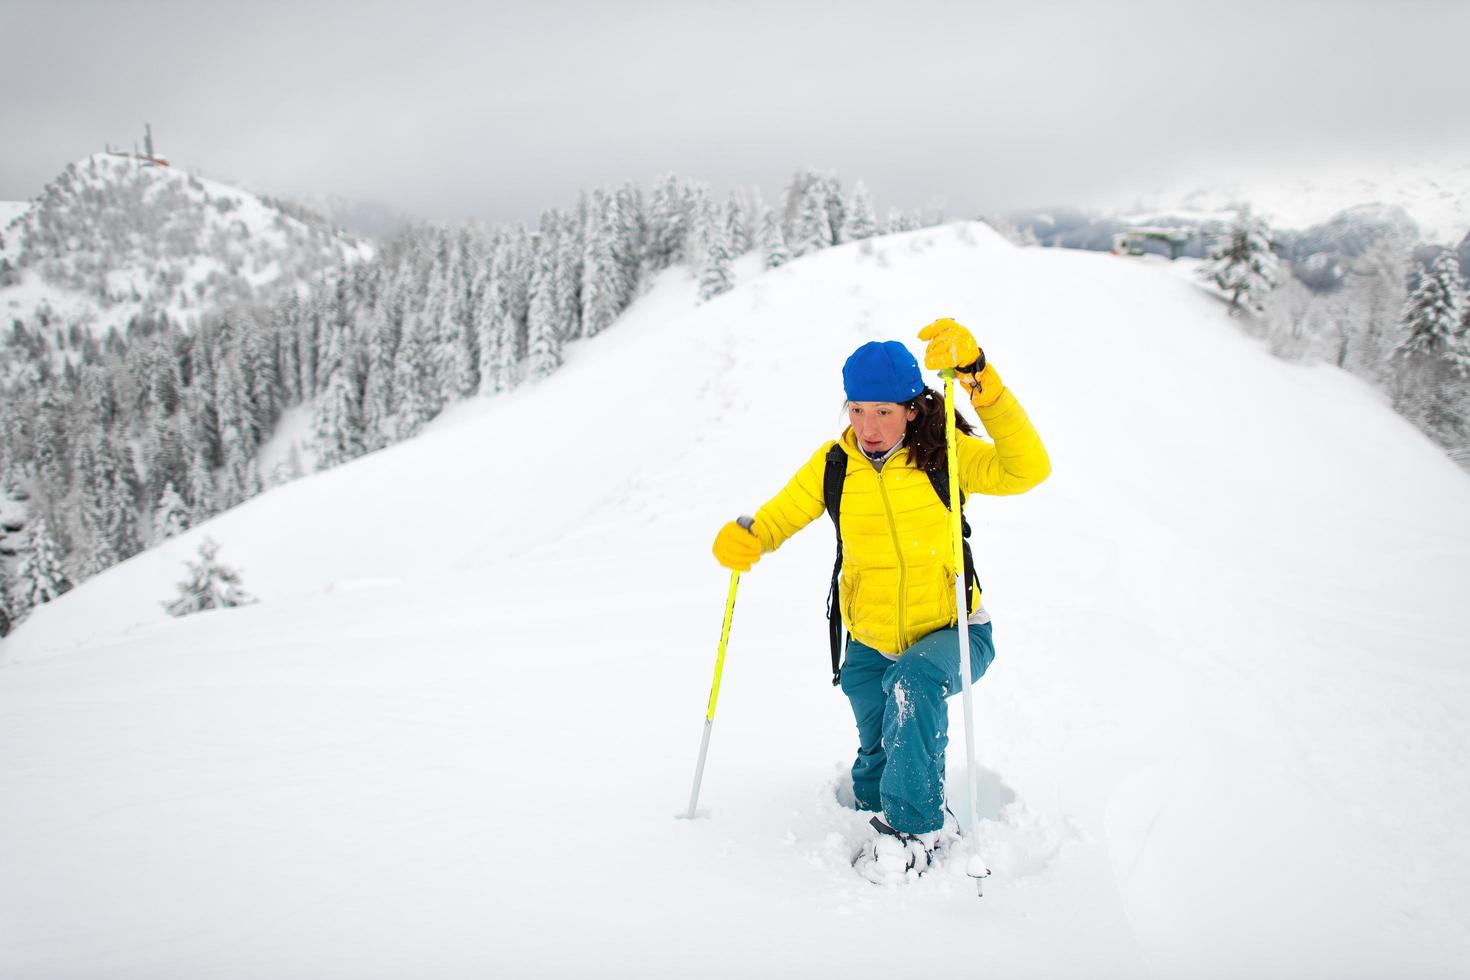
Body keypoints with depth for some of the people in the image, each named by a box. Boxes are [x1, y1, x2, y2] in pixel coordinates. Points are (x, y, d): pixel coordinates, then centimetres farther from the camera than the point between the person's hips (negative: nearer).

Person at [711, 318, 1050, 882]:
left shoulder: (945, 454, -14)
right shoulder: (833, 465, -6)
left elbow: (1027, 470, -31)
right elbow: (779, 517, 2)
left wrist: (979, 379, -41)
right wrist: (744, 539, -23)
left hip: (950, 632, -3)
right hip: (869, 645, 3)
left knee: (913, 683, -32)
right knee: (879, 751, 8)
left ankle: (914, 826, -15)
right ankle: (872, 806, 44)